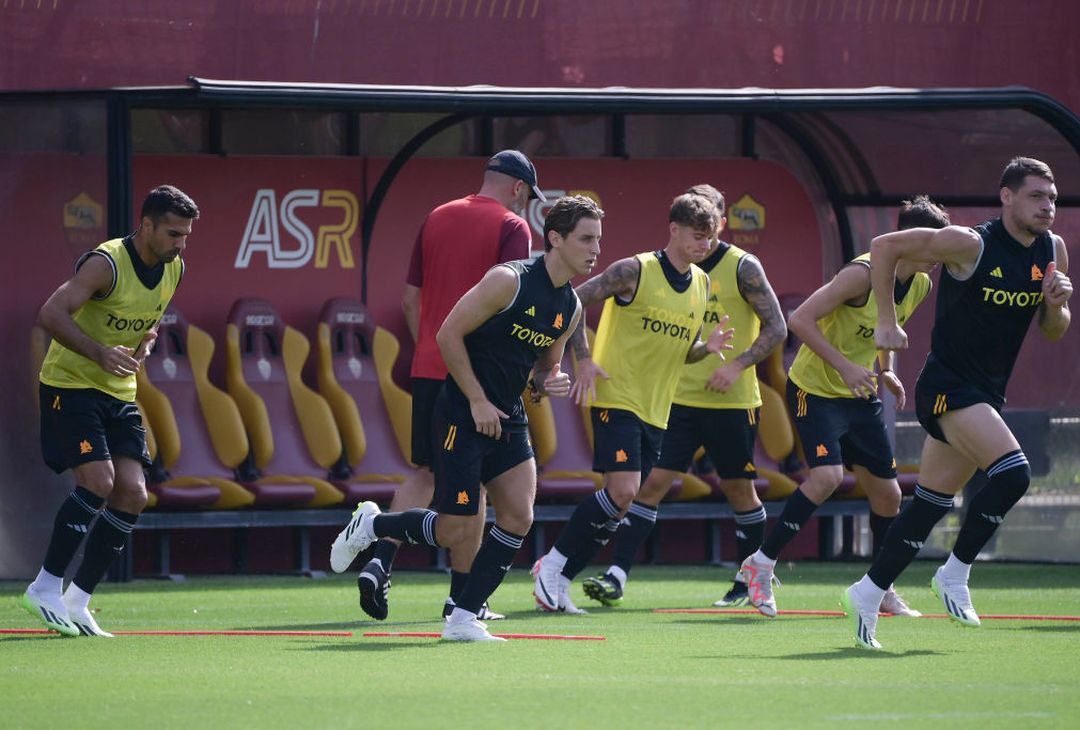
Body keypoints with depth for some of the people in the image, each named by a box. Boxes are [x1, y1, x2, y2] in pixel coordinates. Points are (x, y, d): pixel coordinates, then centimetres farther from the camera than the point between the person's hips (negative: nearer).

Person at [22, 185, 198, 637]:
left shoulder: (174, 270, 3)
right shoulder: (107, 263, -21)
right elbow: (51, 315, -29)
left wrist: (145, 344, 2)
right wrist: (100, 353, -40)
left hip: (120, 395, 7)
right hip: (70, 384, -7)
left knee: (132, 494, -3)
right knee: (98, 481, -22)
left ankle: (76, 601, 5)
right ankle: (45, 589, -10)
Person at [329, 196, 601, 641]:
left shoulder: (571, 308, 6)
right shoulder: (509, 281, -17)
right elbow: (449, 334, -15)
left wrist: (547, 382, -3)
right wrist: (477, 402, -15)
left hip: (508, 419, 7)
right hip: (462, 416, -7)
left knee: (518, 517, -6)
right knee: (455, 532, -6)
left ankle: (464, 617, 3)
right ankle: (371, 525, 21)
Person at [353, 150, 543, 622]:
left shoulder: (437, 219, 12)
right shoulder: (512, 228, -5)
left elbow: (410, 299, 14)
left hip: (428, 368, 5)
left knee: (425, 473, 12)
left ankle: (380, 563, -8)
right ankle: (462, 596, 7)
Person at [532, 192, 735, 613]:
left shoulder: (701, 284, 11)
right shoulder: (635, 271, -10)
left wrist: (709, 346, -3)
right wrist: (584, 359, -17)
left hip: (656, 412, 7)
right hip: (617, 398, -7)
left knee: (618, 507, 4)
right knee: (622, 490, -19)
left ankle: (558, 579, 14)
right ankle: (553, 563, -3)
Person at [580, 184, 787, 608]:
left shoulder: (743, 268, -6)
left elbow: (776, 328, -6)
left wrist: (737, 366, -18)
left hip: (732, 402, -3)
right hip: (679, 398, 3)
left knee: (738, 489, 8)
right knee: (653, 481, -8)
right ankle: (617, 576, -12)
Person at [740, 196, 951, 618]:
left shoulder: (920, 285, 1)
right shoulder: (863, 274, -24)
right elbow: (800, 319, -26)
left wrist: (885, 370, 7)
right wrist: (844, 366, -30)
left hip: (860, 395, 8)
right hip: (815, 388, -8)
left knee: (887, 492, 6)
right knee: (827, 475, -25)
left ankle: (883, 589, 23)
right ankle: (762, 563, -11)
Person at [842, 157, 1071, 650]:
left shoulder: (1053, 252, 4)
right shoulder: (970, 244, -15)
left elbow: (1054, 334, 13)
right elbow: (884, 247, -9)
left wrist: (1056, 305, -10)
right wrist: (886, 322, -10)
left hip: (987, 395, 7)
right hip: (949, 385, -7)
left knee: (932, 504, 9)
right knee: (1012, 472, -23)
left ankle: (867, 594, 19)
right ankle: (955, 573, -8)